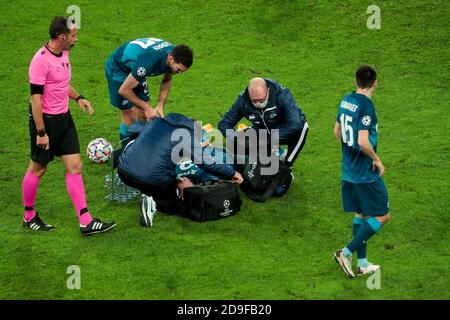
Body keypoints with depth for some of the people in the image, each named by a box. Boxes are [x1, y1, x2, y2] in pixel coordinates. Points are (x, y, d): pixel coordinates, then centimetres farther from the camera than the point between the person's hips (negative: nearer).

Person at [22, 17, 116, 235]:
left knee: (75, 167, 3)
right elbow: (35, 98, -21)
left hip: (64, 118, 8)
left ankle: (85, 222, 3)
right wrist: (41, 132, -20)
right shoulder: (41, 60, -22)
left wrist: (78, 98, 6)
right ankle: (29, 217, 26)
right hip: (45, 119, -8)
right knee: (37, 169, 7)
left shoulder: (64, 53, 6)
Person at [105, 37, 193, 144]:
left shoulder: (173, 53, -18)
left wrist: (160, 105, -8)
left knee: (143, 116, 3)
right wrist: (147, 108, -23)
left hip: (135, 70, 7)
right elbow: (124, 90, -30)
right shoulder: (148, 63, -41)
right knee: (130, 118, -10)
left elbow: (167, 81, 4)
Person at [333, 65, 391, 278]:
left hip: (349, 171, 9)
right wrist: (377, 160, -13)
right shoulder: (366, 106, -20)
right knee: (382, 216, 2)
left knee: (361, 214, 17)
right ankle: (347, 253, -3)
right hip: (366, 173, -9)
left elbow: (337, 131, 17)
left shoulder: (346, 101, 5)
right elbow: (363, 141, -28)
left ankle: (362, 264, 21)